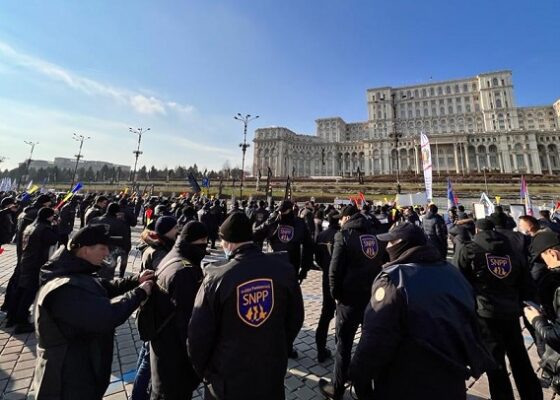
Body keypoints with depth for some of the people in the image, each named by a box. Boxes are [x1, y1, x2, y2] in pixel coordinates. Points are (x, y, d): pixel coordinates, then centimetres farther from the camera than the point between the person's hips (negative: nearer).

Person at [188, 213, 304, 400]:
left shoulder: (216, 278, -23)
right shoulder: (283, 269, -16)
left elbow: (198, 335, -13)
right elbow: (295, 319, -2)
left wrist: (204, 371, 7)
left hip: (226, 377, -1)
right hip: (272, 374, 2)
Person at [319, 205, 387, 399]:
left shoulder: (344, 235, -12)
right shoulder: (377, 234, 5)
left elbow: (334, 270, -16)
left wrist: (336, 294, -2)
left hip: (350, 298, -5)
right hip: (375, 296, 6)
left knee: (344, 344, 10)